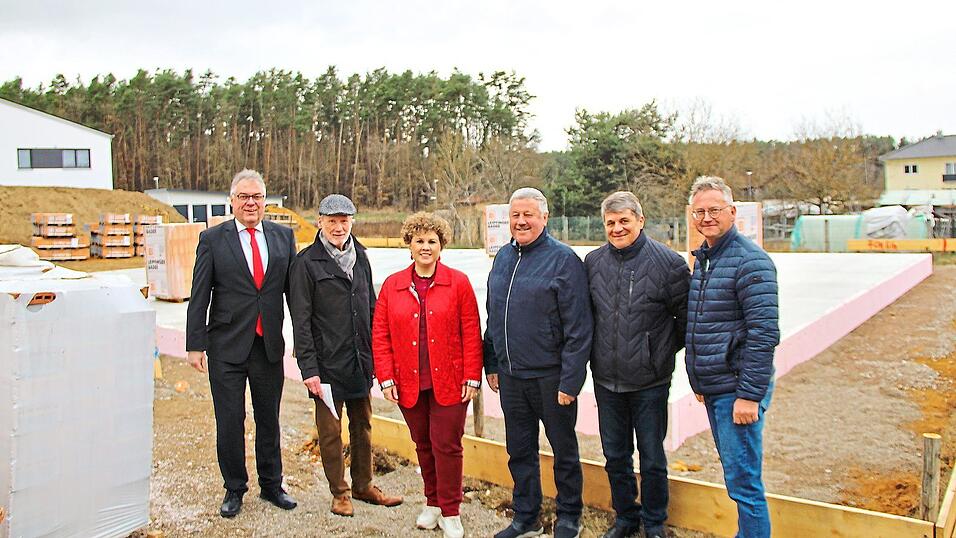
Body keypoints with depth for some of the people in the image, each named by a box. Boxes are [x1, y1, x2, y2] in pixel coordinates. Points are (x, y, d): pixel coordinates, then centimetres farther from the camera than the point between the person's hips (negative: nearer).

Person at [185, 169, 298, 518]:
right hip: (227, 348, -2)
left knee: (269, 419, 14)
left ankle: (271, 485, 32)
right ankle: (234, 489, 27)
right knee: (229, 421, 8)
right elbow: (199, 297, -2)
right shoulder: (213, 239, -2)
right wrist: (195, 344, -5)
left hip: (270, 345, 2)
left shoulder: (283, 236, 3)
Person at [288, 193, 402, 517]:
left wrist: (376, 351, 12)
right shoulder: (307, 262, -8)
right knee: (330, 429, 6)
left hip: (360, 360, 6)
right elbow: (301, 321, -10)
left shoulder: (360, 256, 10)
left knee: (362, 426, 15)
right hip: (327, 363, -5)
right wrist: (308, 368, -14)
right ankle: (339, 493, 23)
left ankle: (363, 486, 31)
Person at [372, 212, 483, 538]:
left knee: (446, 445, 1)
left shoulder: (458, 283, -2)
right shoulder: (392, 285, 5)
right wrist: (386, 378, -3)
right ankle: (433, 503, 32)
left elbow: (471, 333, -3)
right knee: (423, 444, 14)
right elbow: (380, 335, 4)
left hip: (449, 383, -2)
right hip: (409, 384, 3)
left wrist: (472, 377, -8)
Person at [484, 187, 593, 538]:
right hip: (510, 376, 6)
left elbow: (578, 328, -14)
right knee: (519, 450, 16)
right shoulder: (504, 258, 9)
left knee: (564, 449, 12)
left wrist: (571, 380, -17)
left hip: (550, 377, -6)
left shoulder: (564, 260, -11)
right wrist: (491, 364, 13)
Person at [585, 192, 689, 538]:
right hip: (606, 380, 4)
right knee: (615, 457, 15)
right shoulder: (593, 262, 2)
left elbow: (686, 317, -1)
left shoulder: (668, 262, -10)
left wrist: (663, 351, 4)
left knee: (652, 459, 10)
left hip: (649, 382, -3)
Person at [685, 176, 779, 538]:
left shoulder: (750, 261, -14)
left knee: (743, 481, -2)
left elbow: (764, 334, -19)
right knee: (734, 471, 19)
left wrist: (749, 395, -20)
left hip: (737, 390, -8)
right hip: (712, 388, 9)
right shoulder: (701, 258, 12)